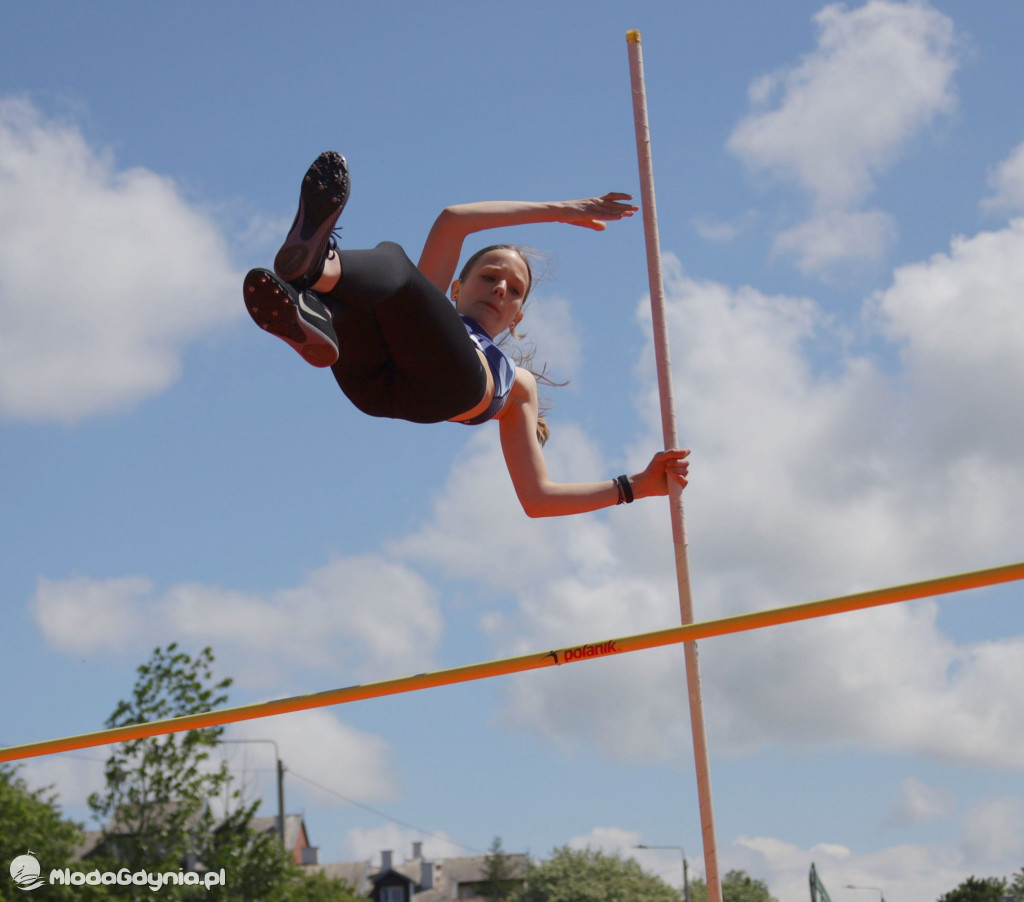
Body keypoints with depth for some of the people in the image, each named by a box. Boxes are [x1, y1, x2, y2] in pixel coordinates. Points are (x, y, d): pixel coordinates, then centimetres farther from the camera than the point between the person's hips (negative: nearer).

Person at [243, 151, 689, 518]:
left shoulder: (517, 381, 41)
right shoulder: (431, 310, 43)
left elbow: (536, 496, 32)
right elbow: (451, 221, 33)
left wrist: (636, 485, 27)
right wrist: (558, 211, 38)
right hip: (373, 379, 2)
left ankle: (319, 267, -58)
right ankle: (312, 318, -57)